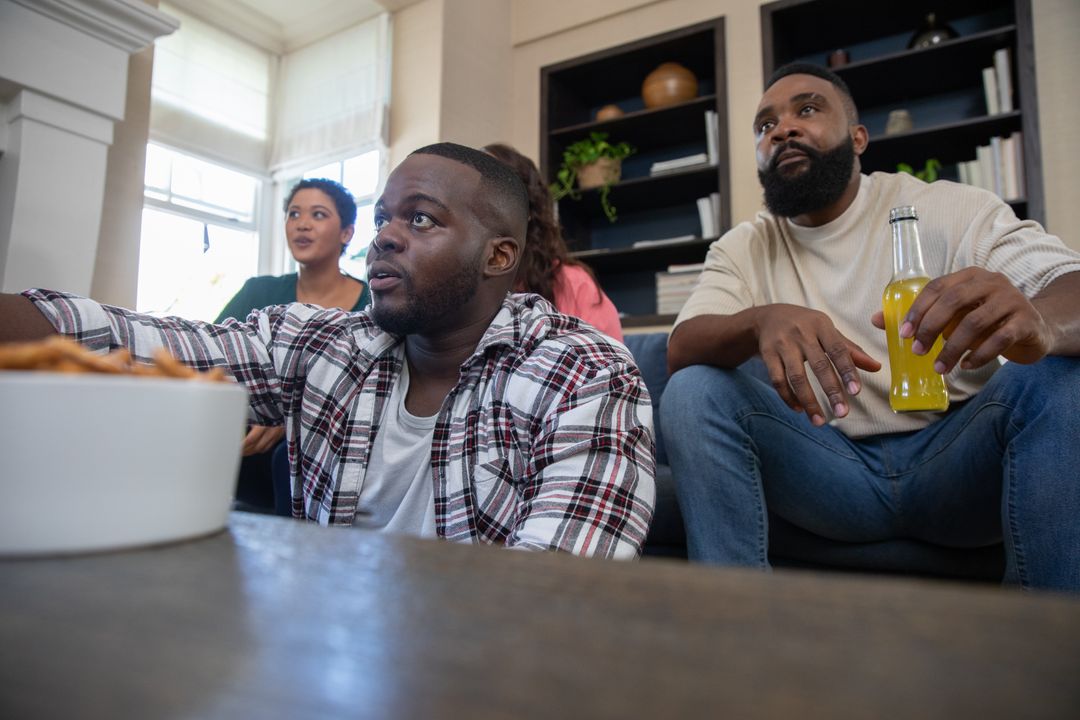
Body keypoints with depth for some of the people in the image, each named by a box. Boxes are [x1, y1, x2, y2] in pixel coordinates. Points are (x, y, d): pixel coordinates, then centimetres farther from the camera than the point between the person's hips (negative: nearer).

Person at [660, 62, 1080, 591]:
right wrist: (761, 321, -34)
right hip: (828, 467, 1)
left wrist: (1037, 320, -40)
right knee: (691, 391, -20)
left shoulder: (951, 208, 0)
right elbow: (681, 349, -11)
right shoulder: (742, 249, 4)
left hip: (957, 461, 0)